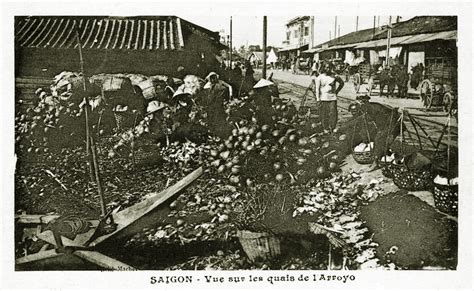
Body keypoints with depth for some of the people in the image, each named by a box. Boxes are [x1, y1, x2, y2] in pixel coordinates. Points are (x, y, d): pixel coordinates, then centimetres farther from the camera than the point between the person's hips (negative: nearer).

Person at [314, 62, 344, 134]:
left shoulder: (334, 76, 4)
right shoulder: (320, 77, 0)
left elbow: (341, 83, 19)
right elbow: (317, 88, 0)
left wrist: (337, 91, 12)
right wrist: (318, 99, -5)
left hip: (332, 97, 1)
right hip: (323, 98, -1)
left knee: (333, 112, -4)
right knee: (324, 114, 0)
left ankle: (333, 127, 7)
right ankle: (326, 128, 10)